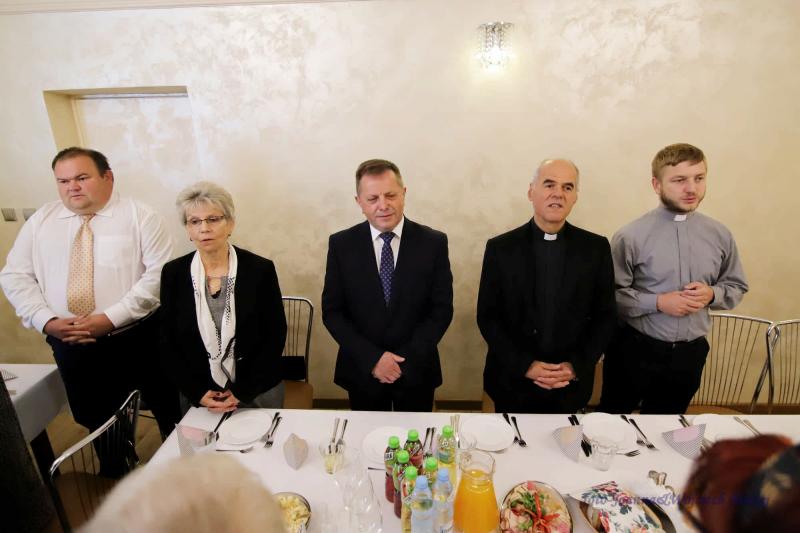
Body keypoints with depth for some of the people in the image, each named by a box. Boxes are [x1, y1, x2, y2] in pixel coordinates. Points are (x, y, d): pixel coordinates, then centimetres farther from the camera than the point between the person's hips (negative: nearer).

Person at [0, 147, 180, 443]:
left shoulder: (140, 216, -6)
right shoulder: (40, 221, 9)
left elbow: (159, 274, -14)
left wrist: (111, 318, -20)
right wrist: (47, 321, -9)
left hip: (139, 339, -3)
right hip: (70, 346, 4)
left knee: (169, 413, 10)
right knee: (98, 423, 18)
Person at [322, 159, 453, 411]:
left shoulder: (433, 242, -9)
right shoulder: (341, 244, -7)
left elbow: (442, 309, -7)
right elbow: (332, 311, -6)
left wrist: (406, 359, -14)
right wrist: (372, 358, -14)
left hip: (417, 371, 0)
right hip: (361, 371, 1)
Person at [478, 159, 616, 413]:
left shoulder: (596, 248, -3)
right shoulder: (500, 247, -8)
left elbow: (605, 316, 1)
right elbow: (487, 317, -6)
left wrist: (577, 366, -10)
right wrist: (524, 365, -14)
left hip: (571, 386, 1)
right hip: (512, 383, -1)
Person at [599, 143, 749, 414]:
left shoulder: (720, 235, -2)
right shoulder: (630, 236, -16)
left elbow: (737, 286, 10)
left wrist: (711, 294, -11)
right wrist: (658, 302, -23)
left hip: (689, 353, 4)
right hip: (635, 351, -4)